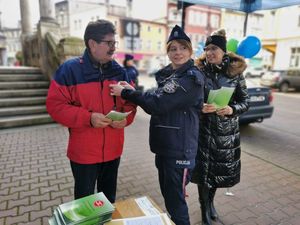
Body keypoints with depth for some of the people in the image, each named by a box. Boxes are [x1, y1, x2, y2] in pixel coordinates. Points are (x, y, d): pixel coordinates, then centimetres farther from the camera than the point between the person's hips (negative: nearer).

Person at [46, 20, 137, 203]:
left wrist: (126, 117, -13)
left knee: (109, 197, 24)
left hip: (113, 150, 5)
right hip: (84, 152, -4)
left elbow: (130, 101, 9)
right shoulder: (70, 69, -11)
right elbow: (55, 105, -13)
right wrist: (88, 118, -24)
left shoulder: (119, 71, 3)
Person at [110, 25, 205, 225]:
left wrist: (125, 93, -15)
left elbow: (158, 104, -23)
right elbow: (158, 101, 11)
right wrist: (134, 91, -2)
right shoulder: (167, 74, 10)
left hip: (179, 149, -8)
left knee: (175, 201, 4)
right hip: (163, 145, 8)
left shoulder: (193, 77, -16)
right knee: (167, 195, 22)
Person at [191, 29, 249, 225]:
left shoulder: (235, 72, -1)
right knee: (203, 169, 4)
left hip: (227, 130, 2)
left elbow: (245, 102, 2)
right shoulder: (199, 71, -4)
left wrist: (232, 110, -18)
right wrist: (200, 107, -21)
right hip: (204, 128, -1)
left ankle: (210, 202, 41)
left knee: (221, 168, 13)